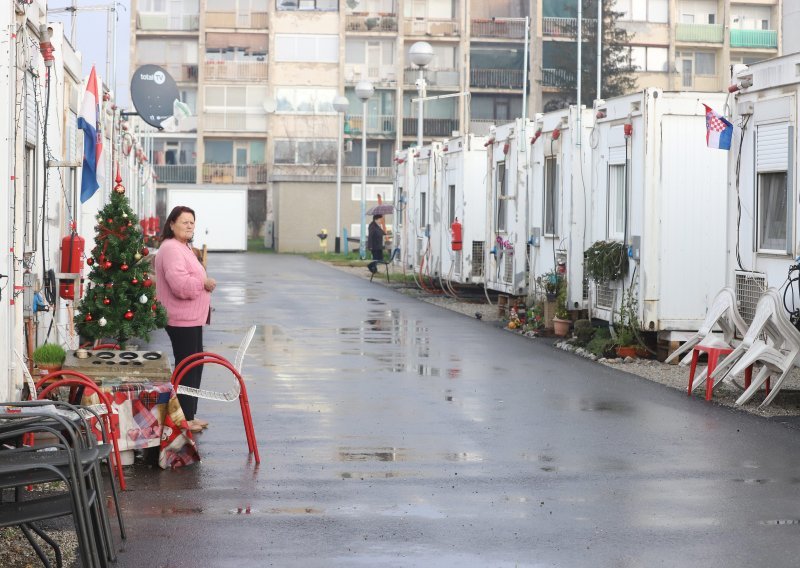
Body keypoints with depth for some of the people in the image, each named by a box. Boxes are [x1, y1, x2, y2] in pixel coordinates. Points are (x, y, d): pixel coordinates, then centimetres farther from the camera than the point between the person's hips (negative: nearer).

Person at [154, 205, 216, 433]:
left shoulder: (183, 248, 18)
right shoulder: (171, 249, -17)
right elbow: (180, 284, -28)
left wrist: (204, 283, 15)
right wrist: (204, 283, -15)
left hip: (192, 318, 11)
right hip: (181, 320, -11)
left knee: (195, 365, 16)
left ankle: (190, 416, 24)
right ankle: (185, 419, 0)